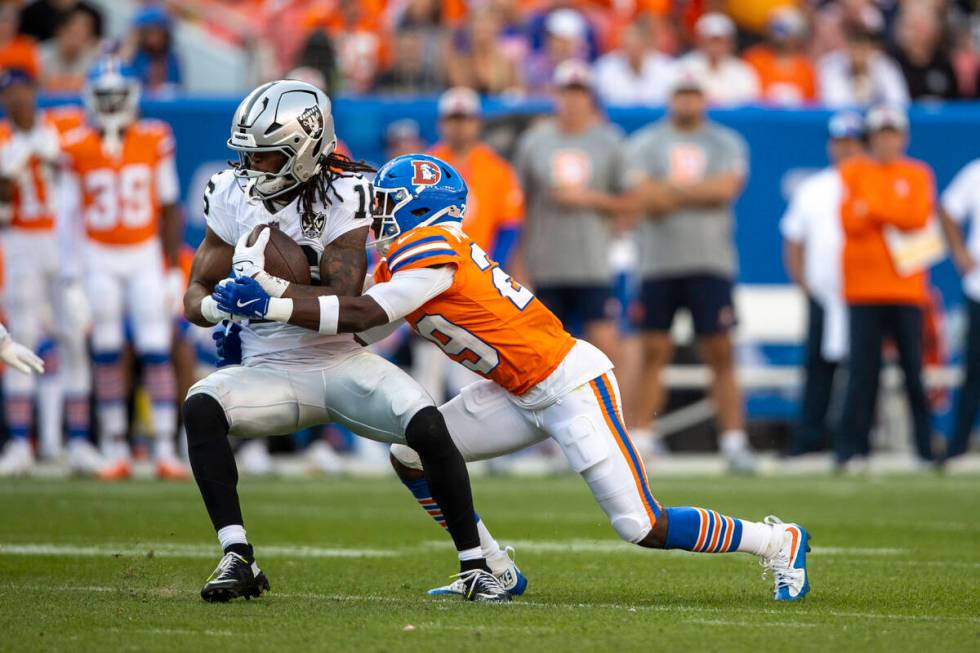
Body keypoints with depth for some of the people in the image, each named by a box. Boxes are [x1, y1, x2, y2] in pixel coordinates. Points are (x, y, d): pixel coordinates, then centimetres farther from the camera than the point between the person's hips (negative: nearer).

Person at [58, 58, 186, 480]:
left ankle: (166, 450, -4)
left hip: (146, 256, 0)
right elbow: (68, 215, 1)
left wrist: (173, 269, 2)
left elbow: (170, 209, 4)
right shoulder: (77, 149, -5)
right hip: (98, 258, 0)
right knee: (107, 356, 4)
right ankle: (116, 452, 10)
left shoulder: (154, 142, -3)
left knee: (156, 353, -5)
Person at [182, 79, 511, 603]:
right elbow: (196, 294, 2)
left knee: (428, 427, -24)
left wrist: (267, 286, -29)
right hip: (271, 371, 2)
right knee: (201, 407, -28)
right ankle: (237, 559, -26)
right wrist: (216, 307, -22)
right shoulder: (235, 196, -1)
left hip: (342, 364, -2)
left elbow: (346, 304, -20)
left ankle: (475, 566, -7)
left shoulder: (343, 196, -12)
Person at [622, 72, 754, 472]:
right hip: (659, 263, 0)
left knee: (720, 354, -3)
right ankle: (640, 438, 3)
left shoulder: (727, 144, 8)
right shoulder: (644, 143, 7)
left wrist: (670, 189, -9)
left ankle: (734, 440, -3)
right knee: (653, 352, -1)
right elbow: (642, 199, -6)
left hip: (711, 263, 0)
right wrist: (698, 194, -11)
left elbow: (726, 188, -9)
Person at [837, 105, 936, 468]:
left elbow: (919, 217, -5)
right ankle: (853, 449, -4)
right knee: (863, 370, -6)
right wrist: (893, 214, -12)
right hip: (864, 287, -1)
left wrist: (872, 209, -9)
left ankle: (927, 448, 3)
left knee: (915, 368, -2)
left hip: (907, 287, 1)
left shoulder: (918, 175, 11)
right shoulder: (852, 172, 9)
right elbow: (849, 221, -4)